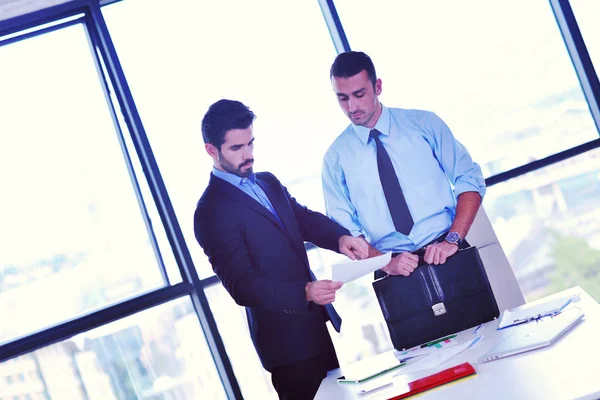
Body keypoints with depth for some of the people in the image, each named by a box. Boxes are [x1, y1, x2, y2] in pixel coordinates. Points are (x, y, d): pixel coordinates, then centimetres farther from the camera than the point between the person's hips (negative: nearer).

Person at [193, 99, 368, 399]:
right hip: (287, 341, -7)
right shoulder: (212, 212, -13)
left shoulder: (269, 183, 12)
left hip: (322, 323, 8)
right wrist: (305, 292, -31)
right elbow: (241, 285, -19)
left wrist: (341, 237, -13)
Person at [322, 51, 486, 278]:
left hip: (448, 257, -1)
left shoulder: (424, 123, 4)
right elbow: (344, 228, 3)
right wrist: (386, 263, -13)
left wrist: (453, 240, -13)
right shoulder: (335, 157, 4)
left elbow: (469, 180, 1)